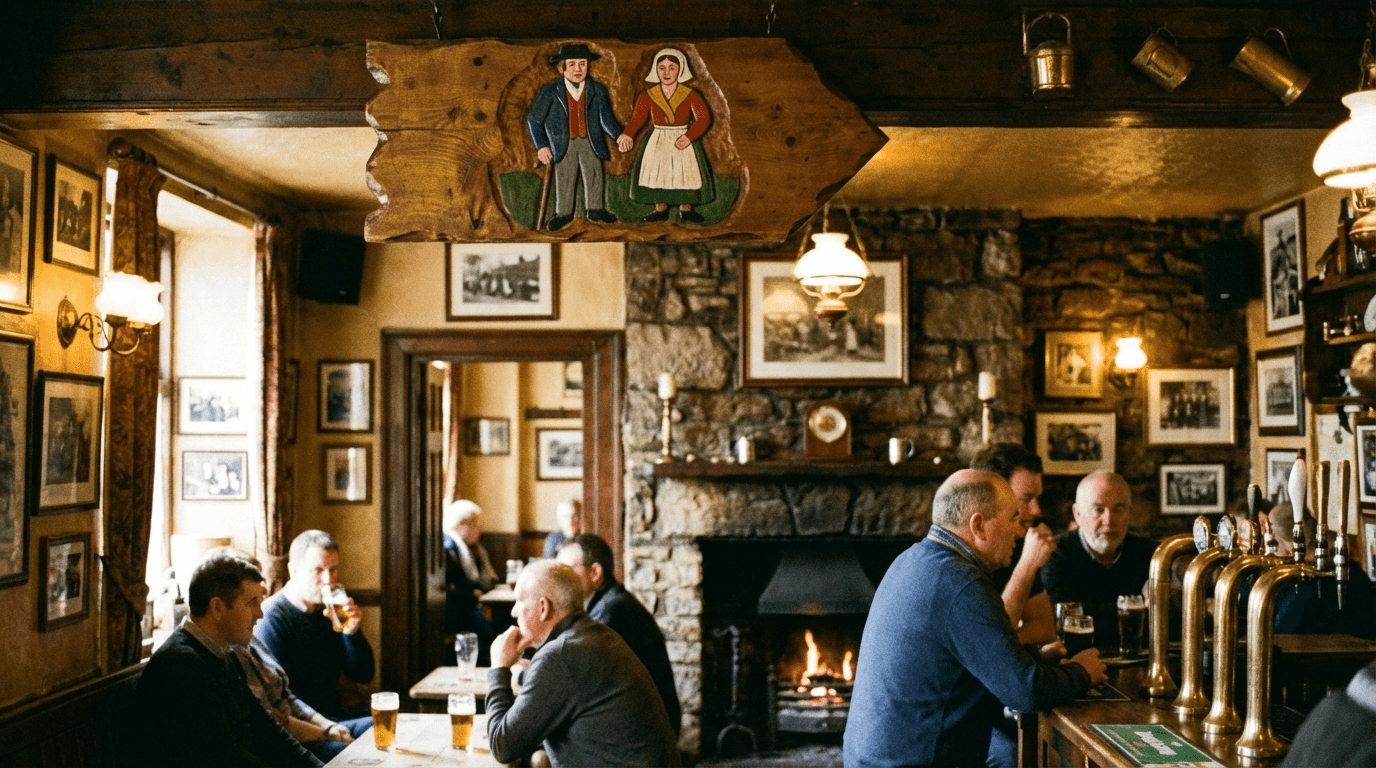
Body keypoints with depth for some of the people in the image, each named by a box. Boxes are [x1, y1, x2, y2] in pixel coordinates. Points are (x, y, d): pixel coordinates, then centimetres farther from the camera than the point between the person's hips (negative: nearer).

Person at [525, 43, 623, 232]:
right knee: (564, 176, -1)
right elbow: (533, 120, 2)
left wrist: (619, 136, -11)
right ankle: (563, 214, 13)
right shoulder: (550, 91, -3)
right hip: (564, 143, -1)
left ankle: (595, 209, 18)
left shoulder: (597, 90, 3)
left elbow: (606, 118, 5)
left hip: (590, 142, 2)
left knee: (594, 173, 1)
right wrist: (541, 146, -7)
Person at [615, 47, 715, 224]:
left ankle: (686, 209, 6)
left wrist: (689, 137, -26)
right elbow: (638, 118, -11)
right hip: (657, 142, 1)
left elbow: (704, 118, -9)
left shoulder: (691, 95, -3)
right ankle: (660, 209, 11)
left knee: (687, 169, -12)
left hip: (683, 139, -1)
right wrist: (627, 135, -32)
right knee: (655, 169, -6)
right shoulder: (647, 96, -1)